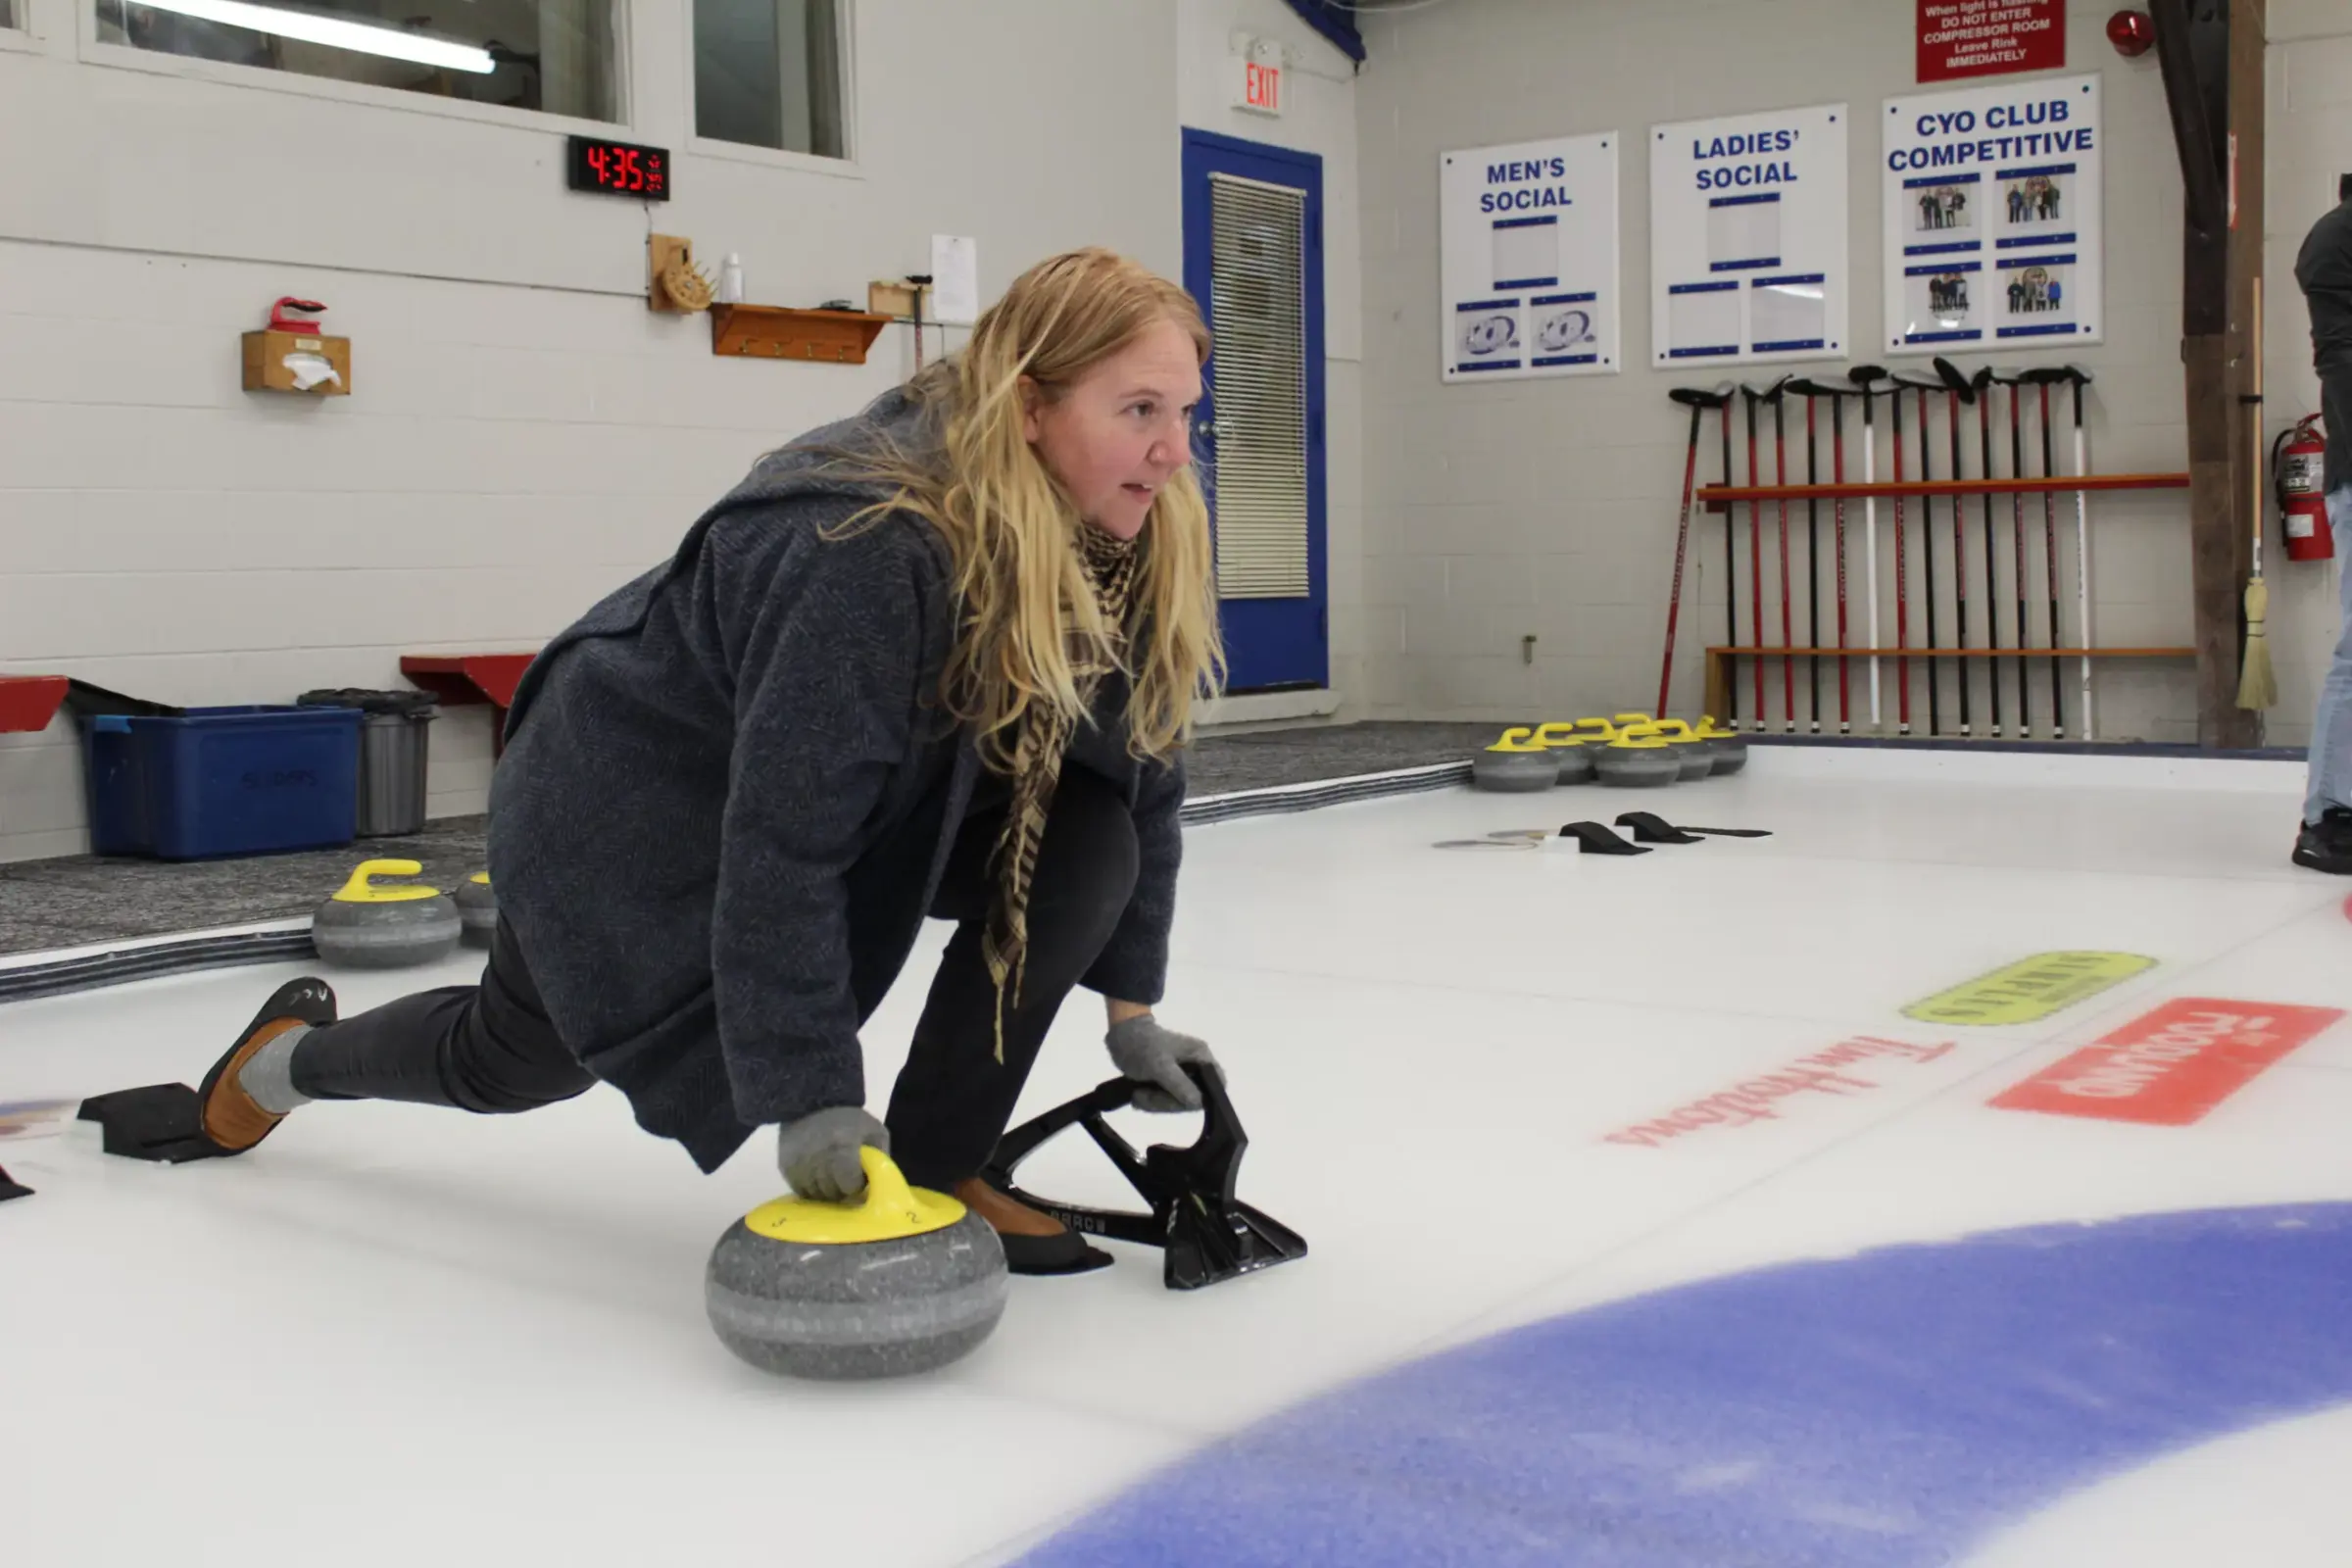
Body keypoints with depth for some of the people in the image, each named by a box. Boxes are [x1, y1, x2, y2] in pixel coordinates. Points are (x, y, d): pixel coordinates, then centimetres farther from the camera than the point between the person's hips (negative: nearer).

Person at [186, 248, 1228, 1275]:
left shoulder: (1144, 541, -19)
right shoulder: (867, 548, -41)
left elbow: (1140, 768, -8)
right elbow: (781, 846, -39)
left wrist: (1129, 999, -9)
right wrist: (809, 1096, -36)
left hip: (880, 793, 6)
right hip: (642, 790, -6)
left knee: (1082, 842, -21)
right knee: (515, 1056, 16)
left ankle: (937, 1172, -8)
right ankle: (287, 1058, 50)